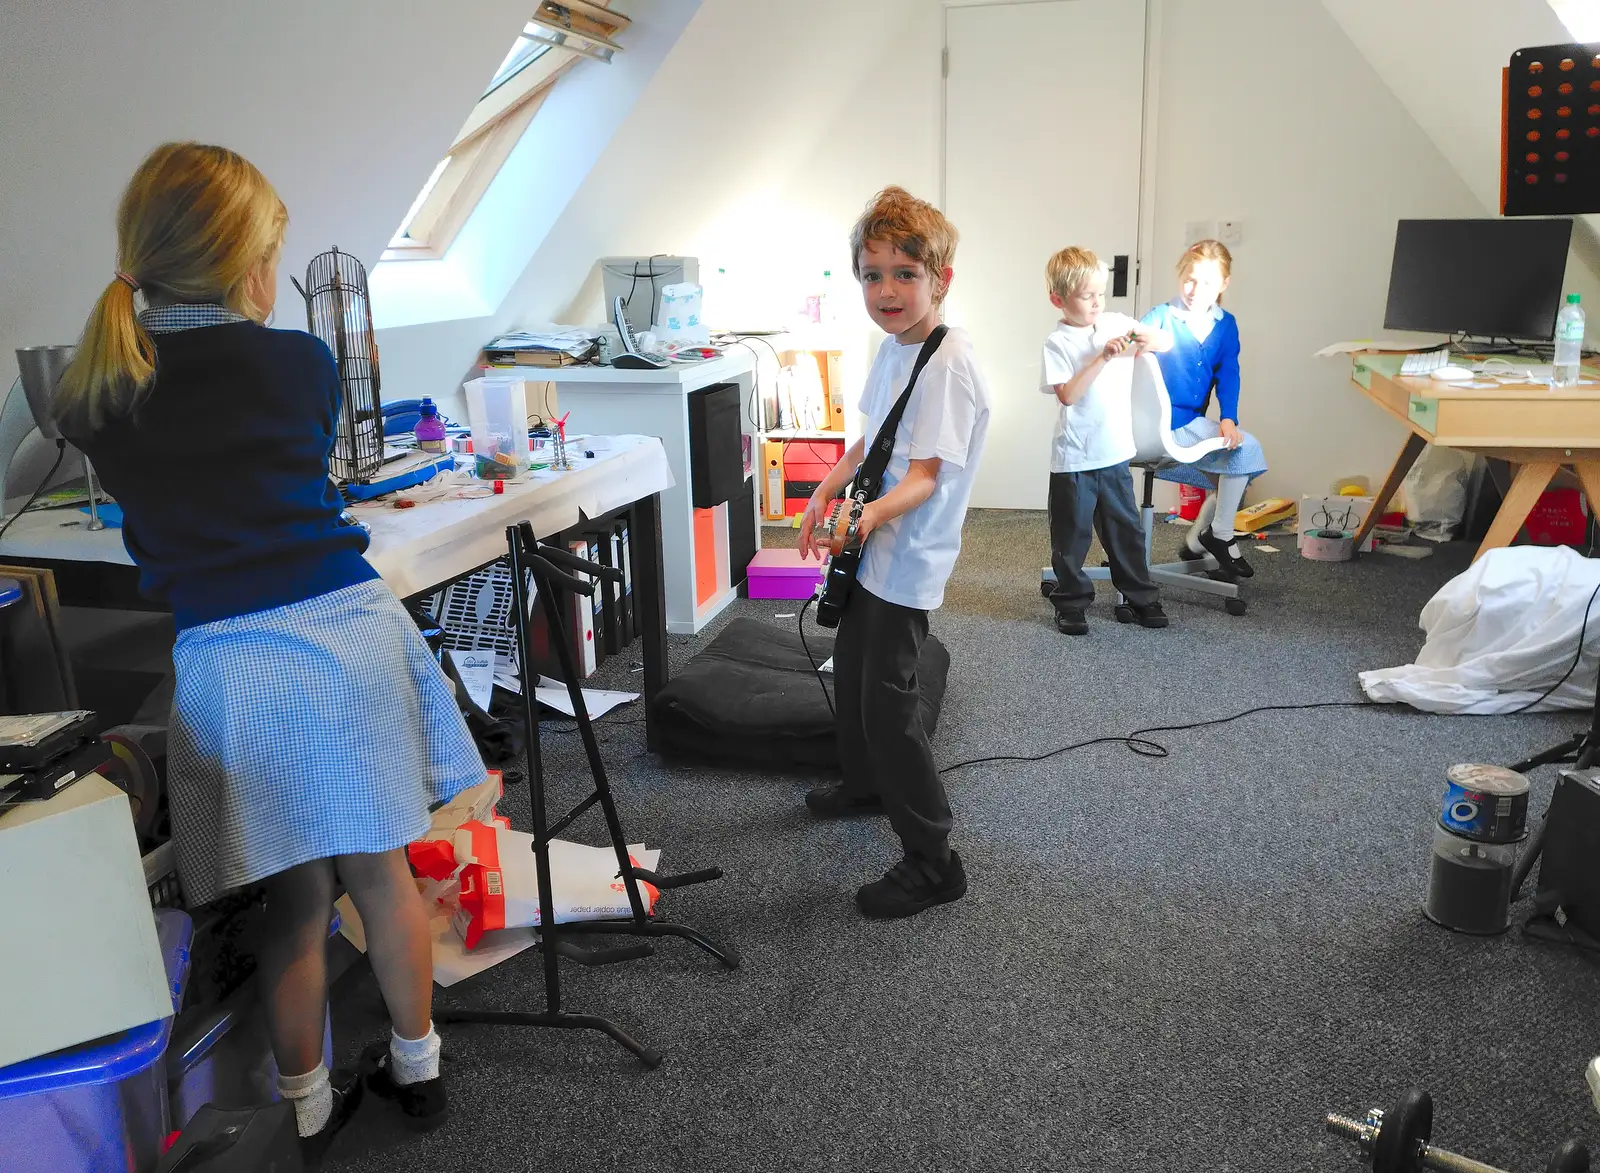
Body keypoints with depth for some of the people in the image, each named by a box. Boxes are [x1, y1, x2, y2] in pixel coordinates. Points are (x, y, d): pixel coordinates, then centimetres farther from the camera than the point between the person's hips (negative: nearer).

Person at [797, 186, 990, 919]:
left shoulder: (947, 366, -23)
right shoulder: (893, 347, 6)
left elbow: (924, 476, -28)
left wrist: (874, 513, -45)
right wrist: (826, 492, 11)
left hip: (905, 561, -10)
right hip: (870, 549, 10)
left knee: (887, 700, -7)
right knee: (851, 672, 25)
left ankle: (932, 863, 4)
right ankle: (864, 784, 49)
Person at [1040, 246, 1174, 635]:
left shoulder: (1118, 324, 3)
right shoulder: (1058, 343, -10)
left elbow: (1168, 341, 11)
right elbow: (1067, 394, -20)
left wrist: (1151, 339, -12)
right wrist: (1103, 357, -24)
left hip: (1116, 453, 4)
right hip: (1073, 459, -4)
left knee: (1126, 527, 15)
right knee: (1072, 534, 7)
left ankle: (1142, 596, 28)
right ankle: (1072, 602, 21)